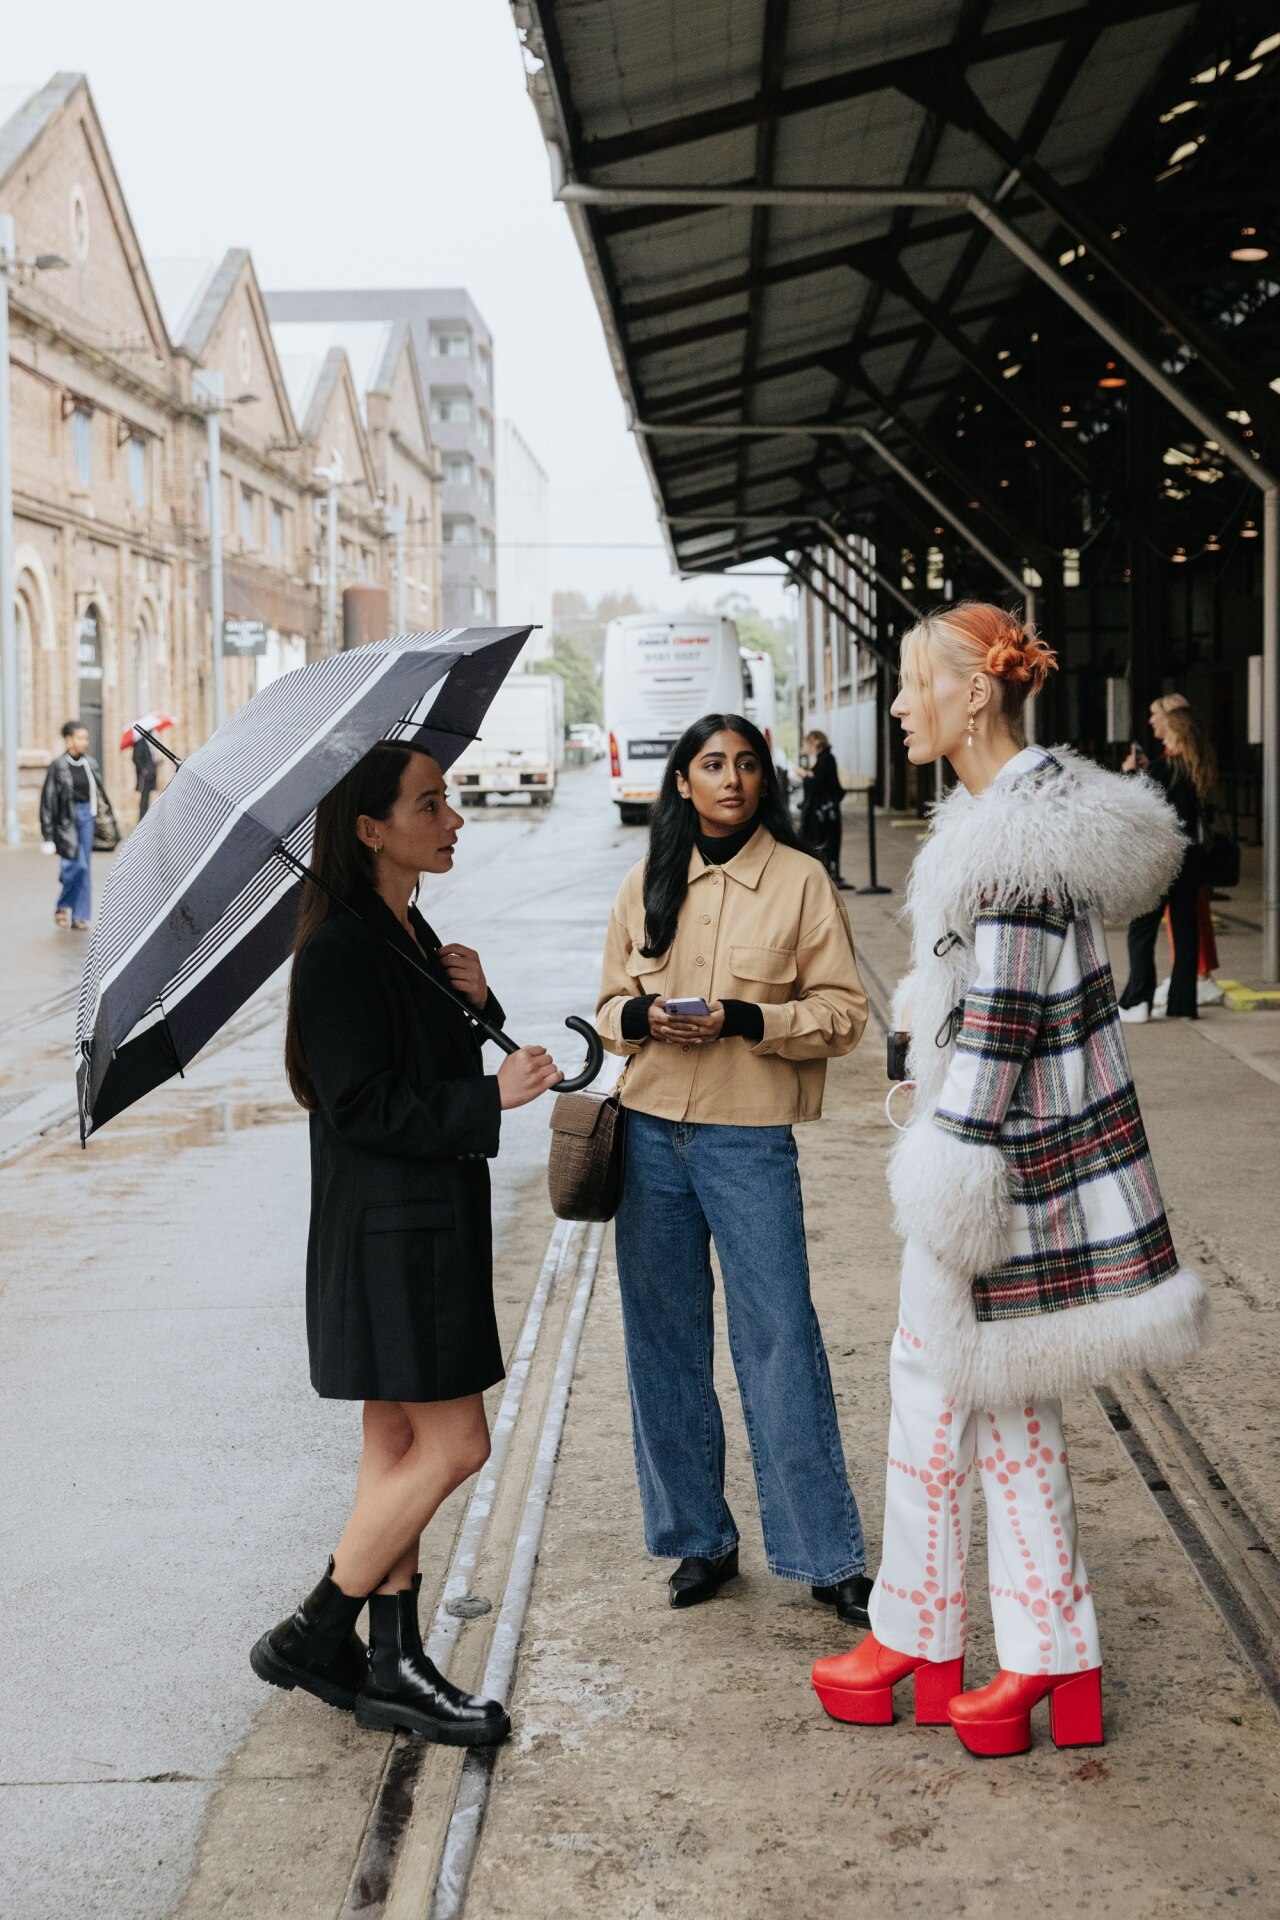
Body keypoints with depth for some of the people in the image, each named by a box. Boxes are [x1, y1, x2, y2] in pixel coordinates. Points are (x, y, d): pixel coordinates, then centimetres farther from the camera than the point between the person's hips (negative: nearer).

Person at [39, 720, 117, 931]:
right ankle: (62, 907, 7)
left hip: (87, 818, 5)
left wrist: (109, 826, 15)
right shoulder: (58, 765, -7)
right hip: (66, 818, -5)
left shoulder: (90, 763, 7)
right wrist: (48, 835, -9)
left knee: (85, 867, 6)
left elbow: (100, 795, 15)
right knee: (77, 864, -15)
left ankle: (80, 916, 13)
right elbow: (48, 799, -6)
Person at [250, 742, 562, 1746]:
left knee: (400, 1446, 12)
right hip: (390, 1229, -10)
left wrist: (477, 1004, 0)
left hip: (431, 1224, 10)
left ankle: (393, 1665, 19)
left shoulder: (411, 936, 13)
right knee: (453, 1444, -5)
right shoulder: (342, 951, -17)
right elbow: (364, 1105, -20)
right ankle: (312, 1638, 7)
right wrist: (493, 1095, -21)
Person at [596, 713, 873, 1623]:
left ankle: (827, 1556, 6)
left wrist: (745, 1019, -17)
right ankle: (699, 1538, 21)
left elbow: (843, 1012, -3)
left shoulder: (800, 880, -1)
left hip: (749, 1137, -4)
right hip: (651, 1130, 4)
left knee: (780, 1341, -4)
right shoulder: (648, 882, 10)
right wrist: (644, 1015, -7)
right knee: (664, 1338, 8)